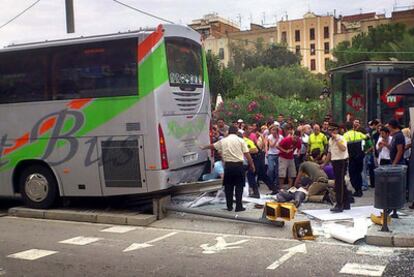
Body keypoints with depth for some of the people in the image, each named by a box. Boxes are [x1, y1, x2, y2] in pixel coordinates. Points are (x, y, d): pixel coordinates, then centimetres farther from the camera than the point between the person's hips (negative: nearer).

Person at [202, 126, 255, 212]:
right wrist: (252, 164, 4)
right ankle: (238, 206, 3)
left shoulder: (223, 141, 8)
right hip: (238, 165, -2)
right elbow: (247, 154, -4)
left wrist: (204, 147, 41)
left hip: (228, 165, 2)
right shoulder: (240, 140, 0)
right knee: (239, 186, 4)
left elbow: (212, 146, 23)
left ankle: (229, 206, 14)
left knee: (228, 186, 10)